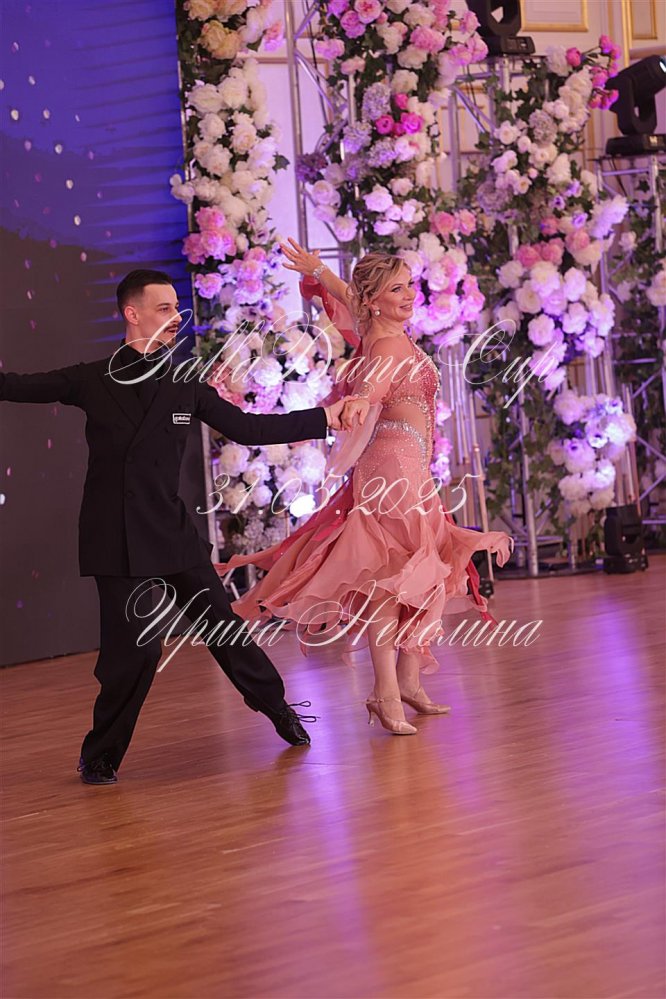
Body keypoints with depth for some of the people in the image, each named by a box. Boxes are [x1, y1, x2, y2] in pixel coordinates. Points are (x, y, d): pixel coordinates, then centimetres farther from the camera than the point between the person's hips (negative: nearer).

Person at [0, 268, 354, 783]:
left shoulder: (186, 387, 5)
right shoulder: (90, 381, 0)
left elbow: (247, 427, 9)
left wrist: (325, 417, 8)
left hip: (172, 529, 3)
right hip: (115, 538, -3)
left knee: (220, 621, 9)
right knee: (135, 649, -7)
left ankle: (277, 706, 32)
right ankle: (101, 755, 13)